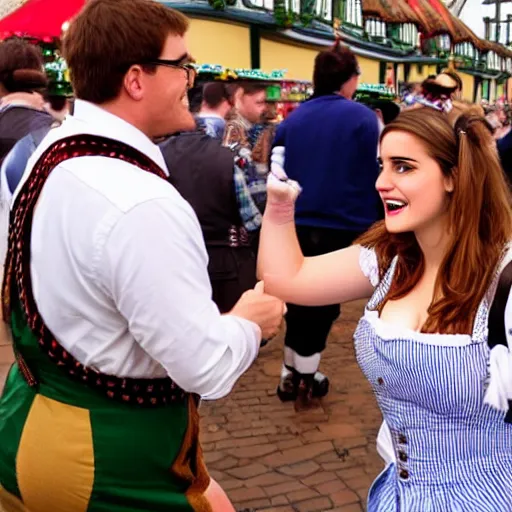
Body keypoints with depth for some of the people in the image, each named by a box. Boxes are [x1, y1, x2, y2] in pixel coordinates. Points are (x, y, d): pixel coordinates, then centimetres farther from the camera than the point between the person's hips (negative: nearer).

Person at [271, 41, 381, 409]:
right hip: (341, 228, -4)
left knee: (301, 299, 17)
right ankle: (306, 379, 15)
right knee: (323, 303, 7)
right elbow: (374, 175, -10)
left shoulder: (293, 119, 5)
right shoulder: (362, 117, -8)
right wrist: (372, 224, -2)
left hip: (296, 227, 4)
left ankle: (291, 374, 25)